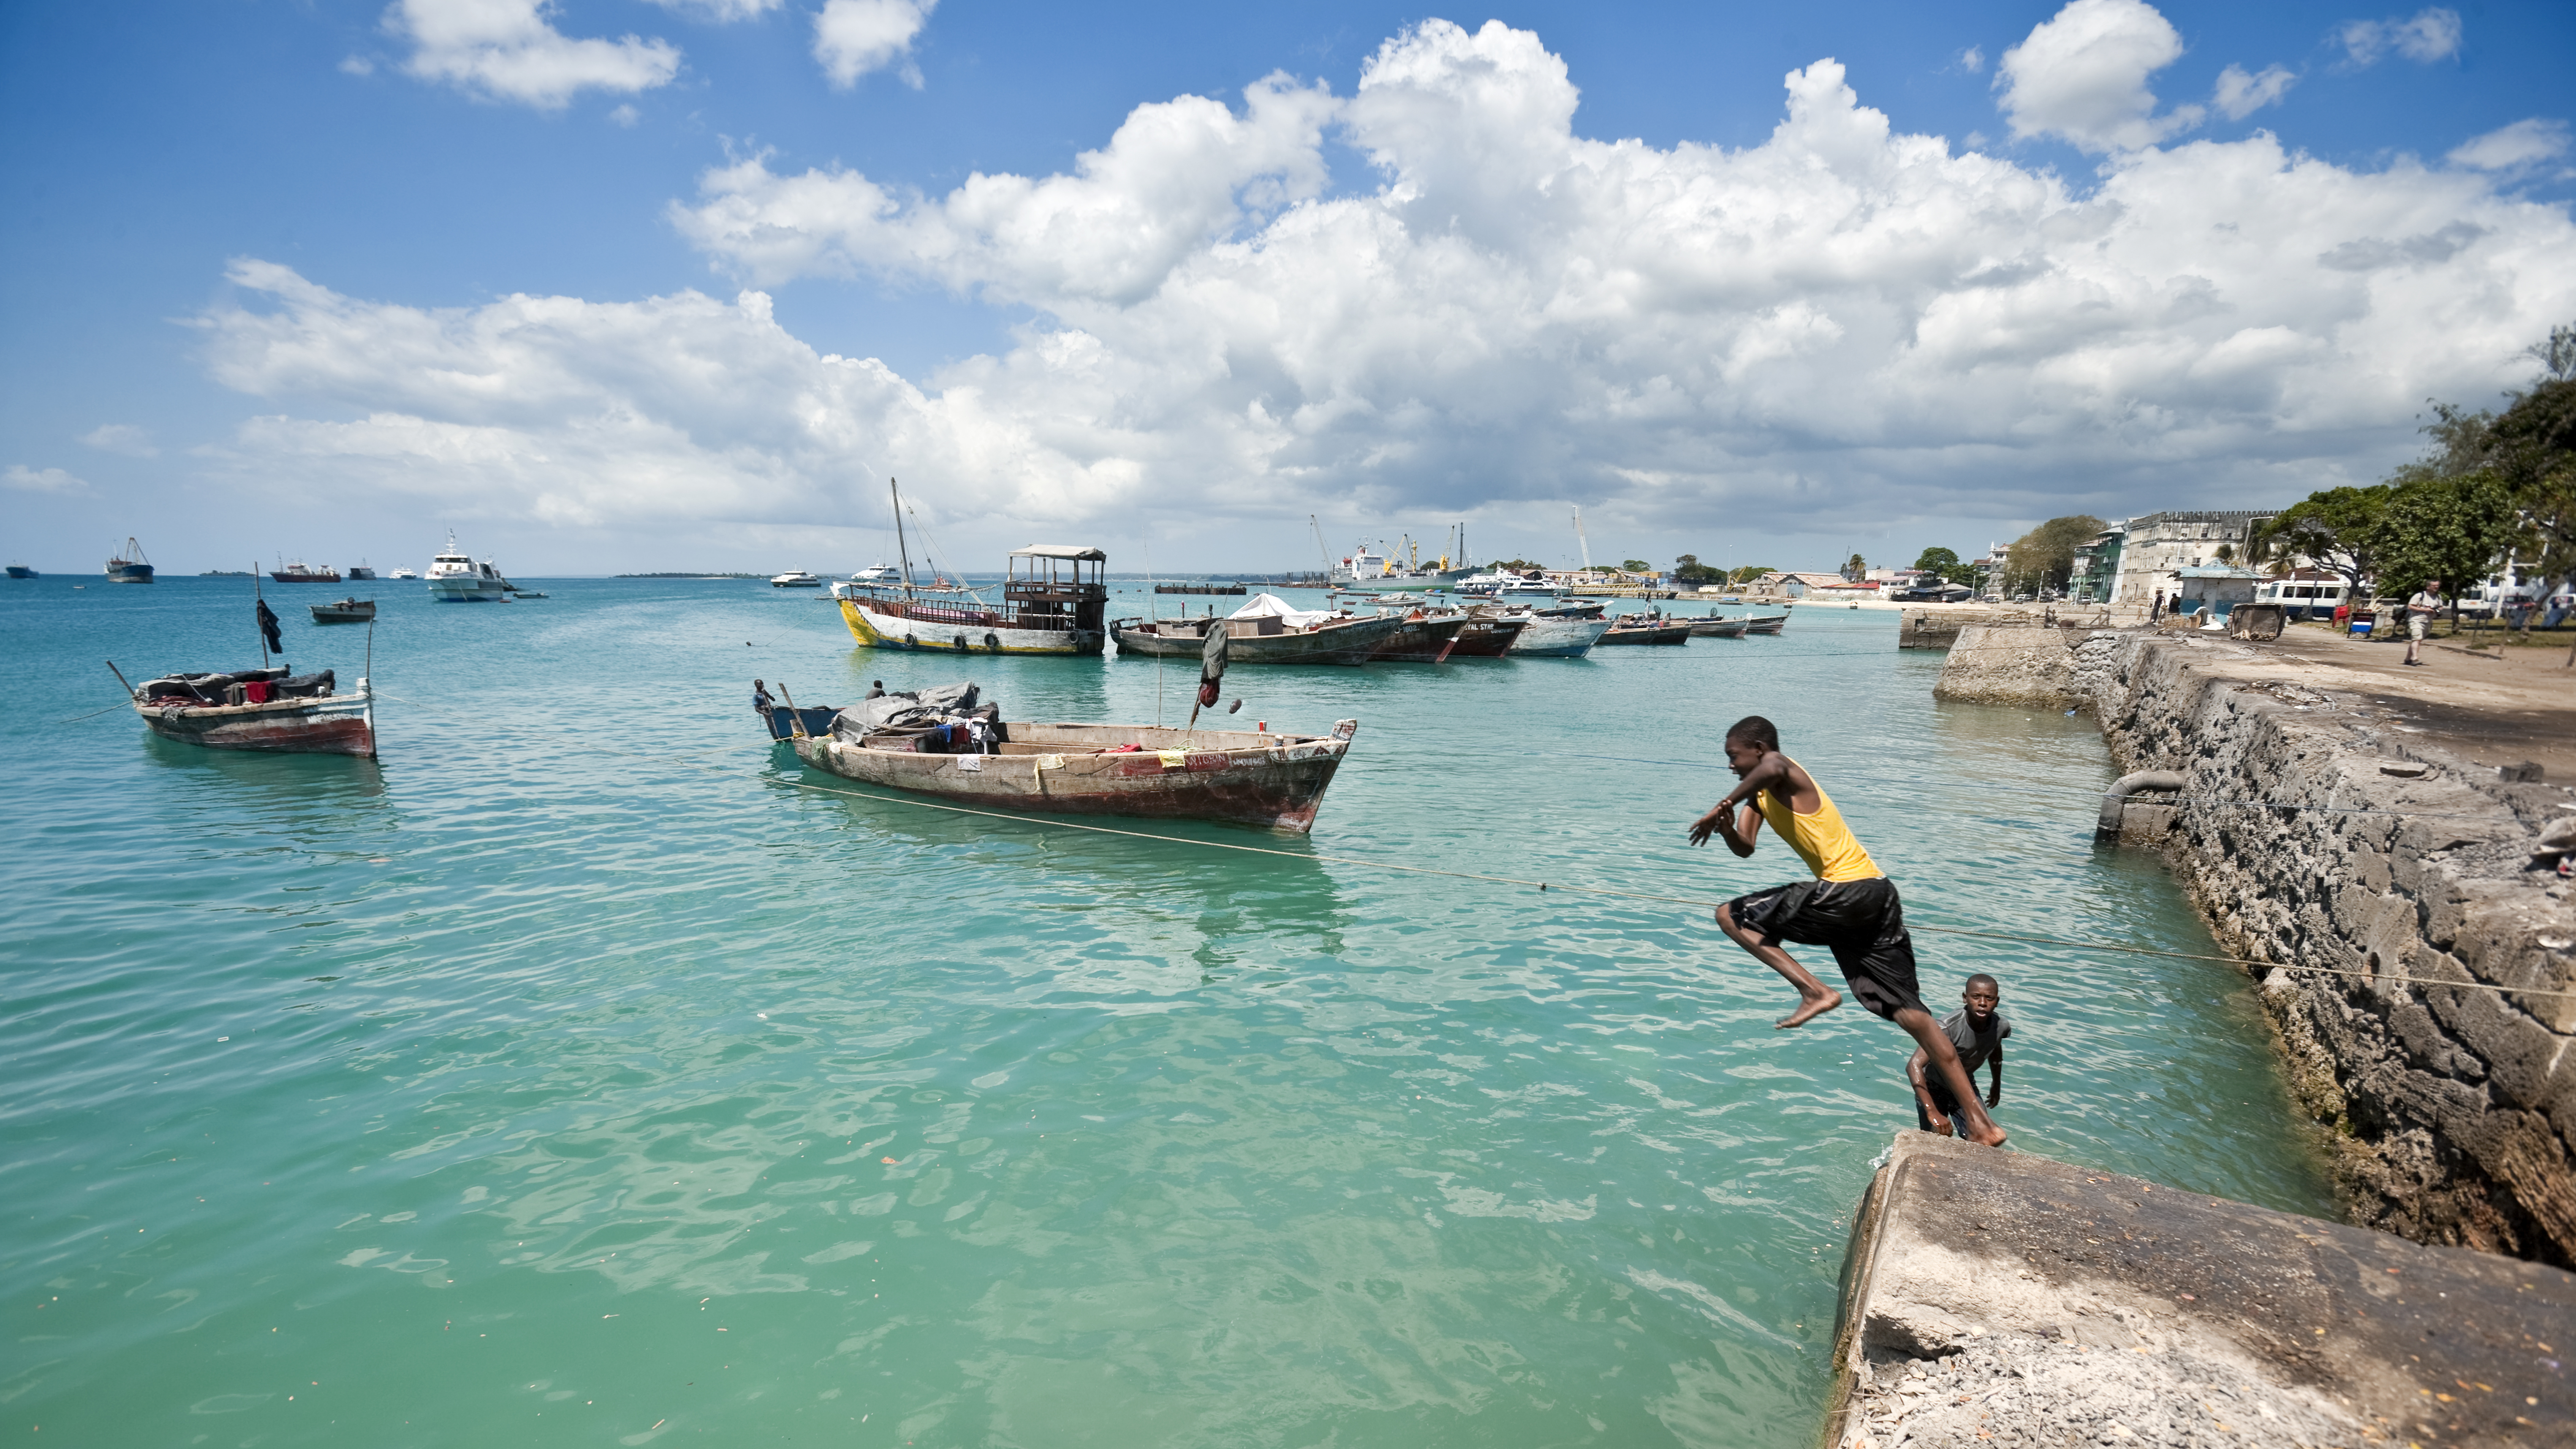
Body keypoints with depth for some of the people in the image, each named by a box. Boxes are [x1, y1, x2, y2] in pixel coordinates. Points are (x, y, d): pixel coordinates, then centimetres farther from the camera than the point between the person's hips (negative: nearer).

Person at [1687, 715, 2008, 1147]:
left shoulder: (1786, 776, -8)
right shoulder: (1762, 792, 20)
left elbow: (1773, 766, -35)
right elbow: (1745, 849, 17)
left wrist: (1721, 806, -28)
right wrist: (1727, 827, -4)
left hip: (1848, 892, -10)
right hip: (1876, 894, 10)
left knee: (1731, 916, -3)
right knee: (1907, 1010, 10)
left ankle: (1816, 992, -7)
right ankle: (1980, 1122, 11)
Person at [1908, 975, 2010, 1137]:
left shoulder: (2001, 1027, -17)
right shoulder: (1949, 1027, -36)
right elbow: (1914, 1065, -45)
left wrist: (1996, 1085, 24)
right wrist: (1932, 1112, -52)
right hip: (1933, 1087, -5)